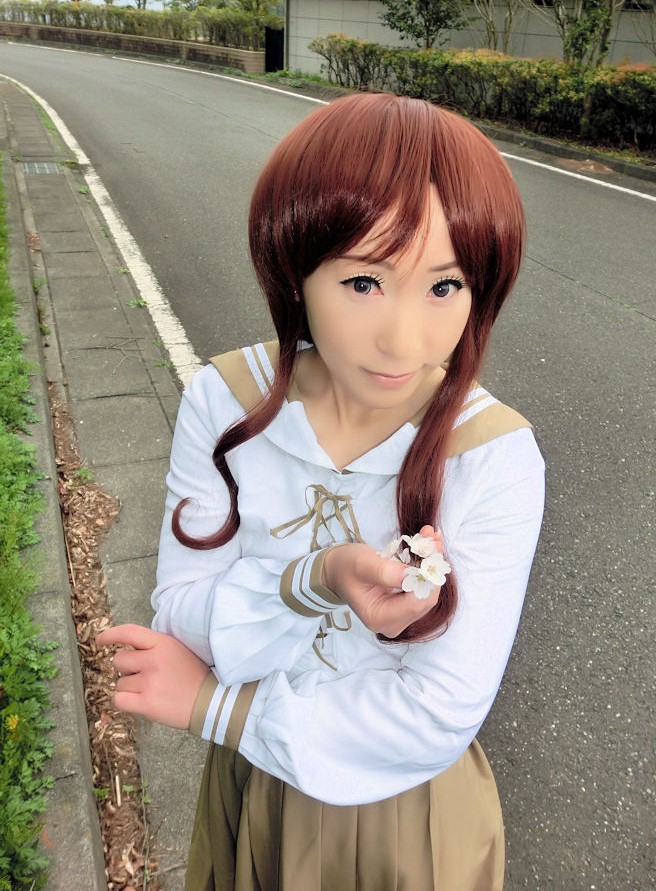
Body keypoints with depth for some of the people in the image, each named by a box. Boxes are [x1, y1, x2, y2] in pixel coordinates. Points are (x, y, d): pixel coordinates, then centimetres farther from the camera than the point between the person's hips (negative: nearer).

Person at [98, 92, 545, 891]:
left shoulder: (495, 458, -27)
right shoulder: (226, 401, -19)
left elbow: (443, 712, -25)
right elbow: (181, 617, -16)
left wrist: (218, 709, -19)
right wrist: (314, 583, -35)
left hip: (410, 814, -2)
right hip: (252, 789, 3)